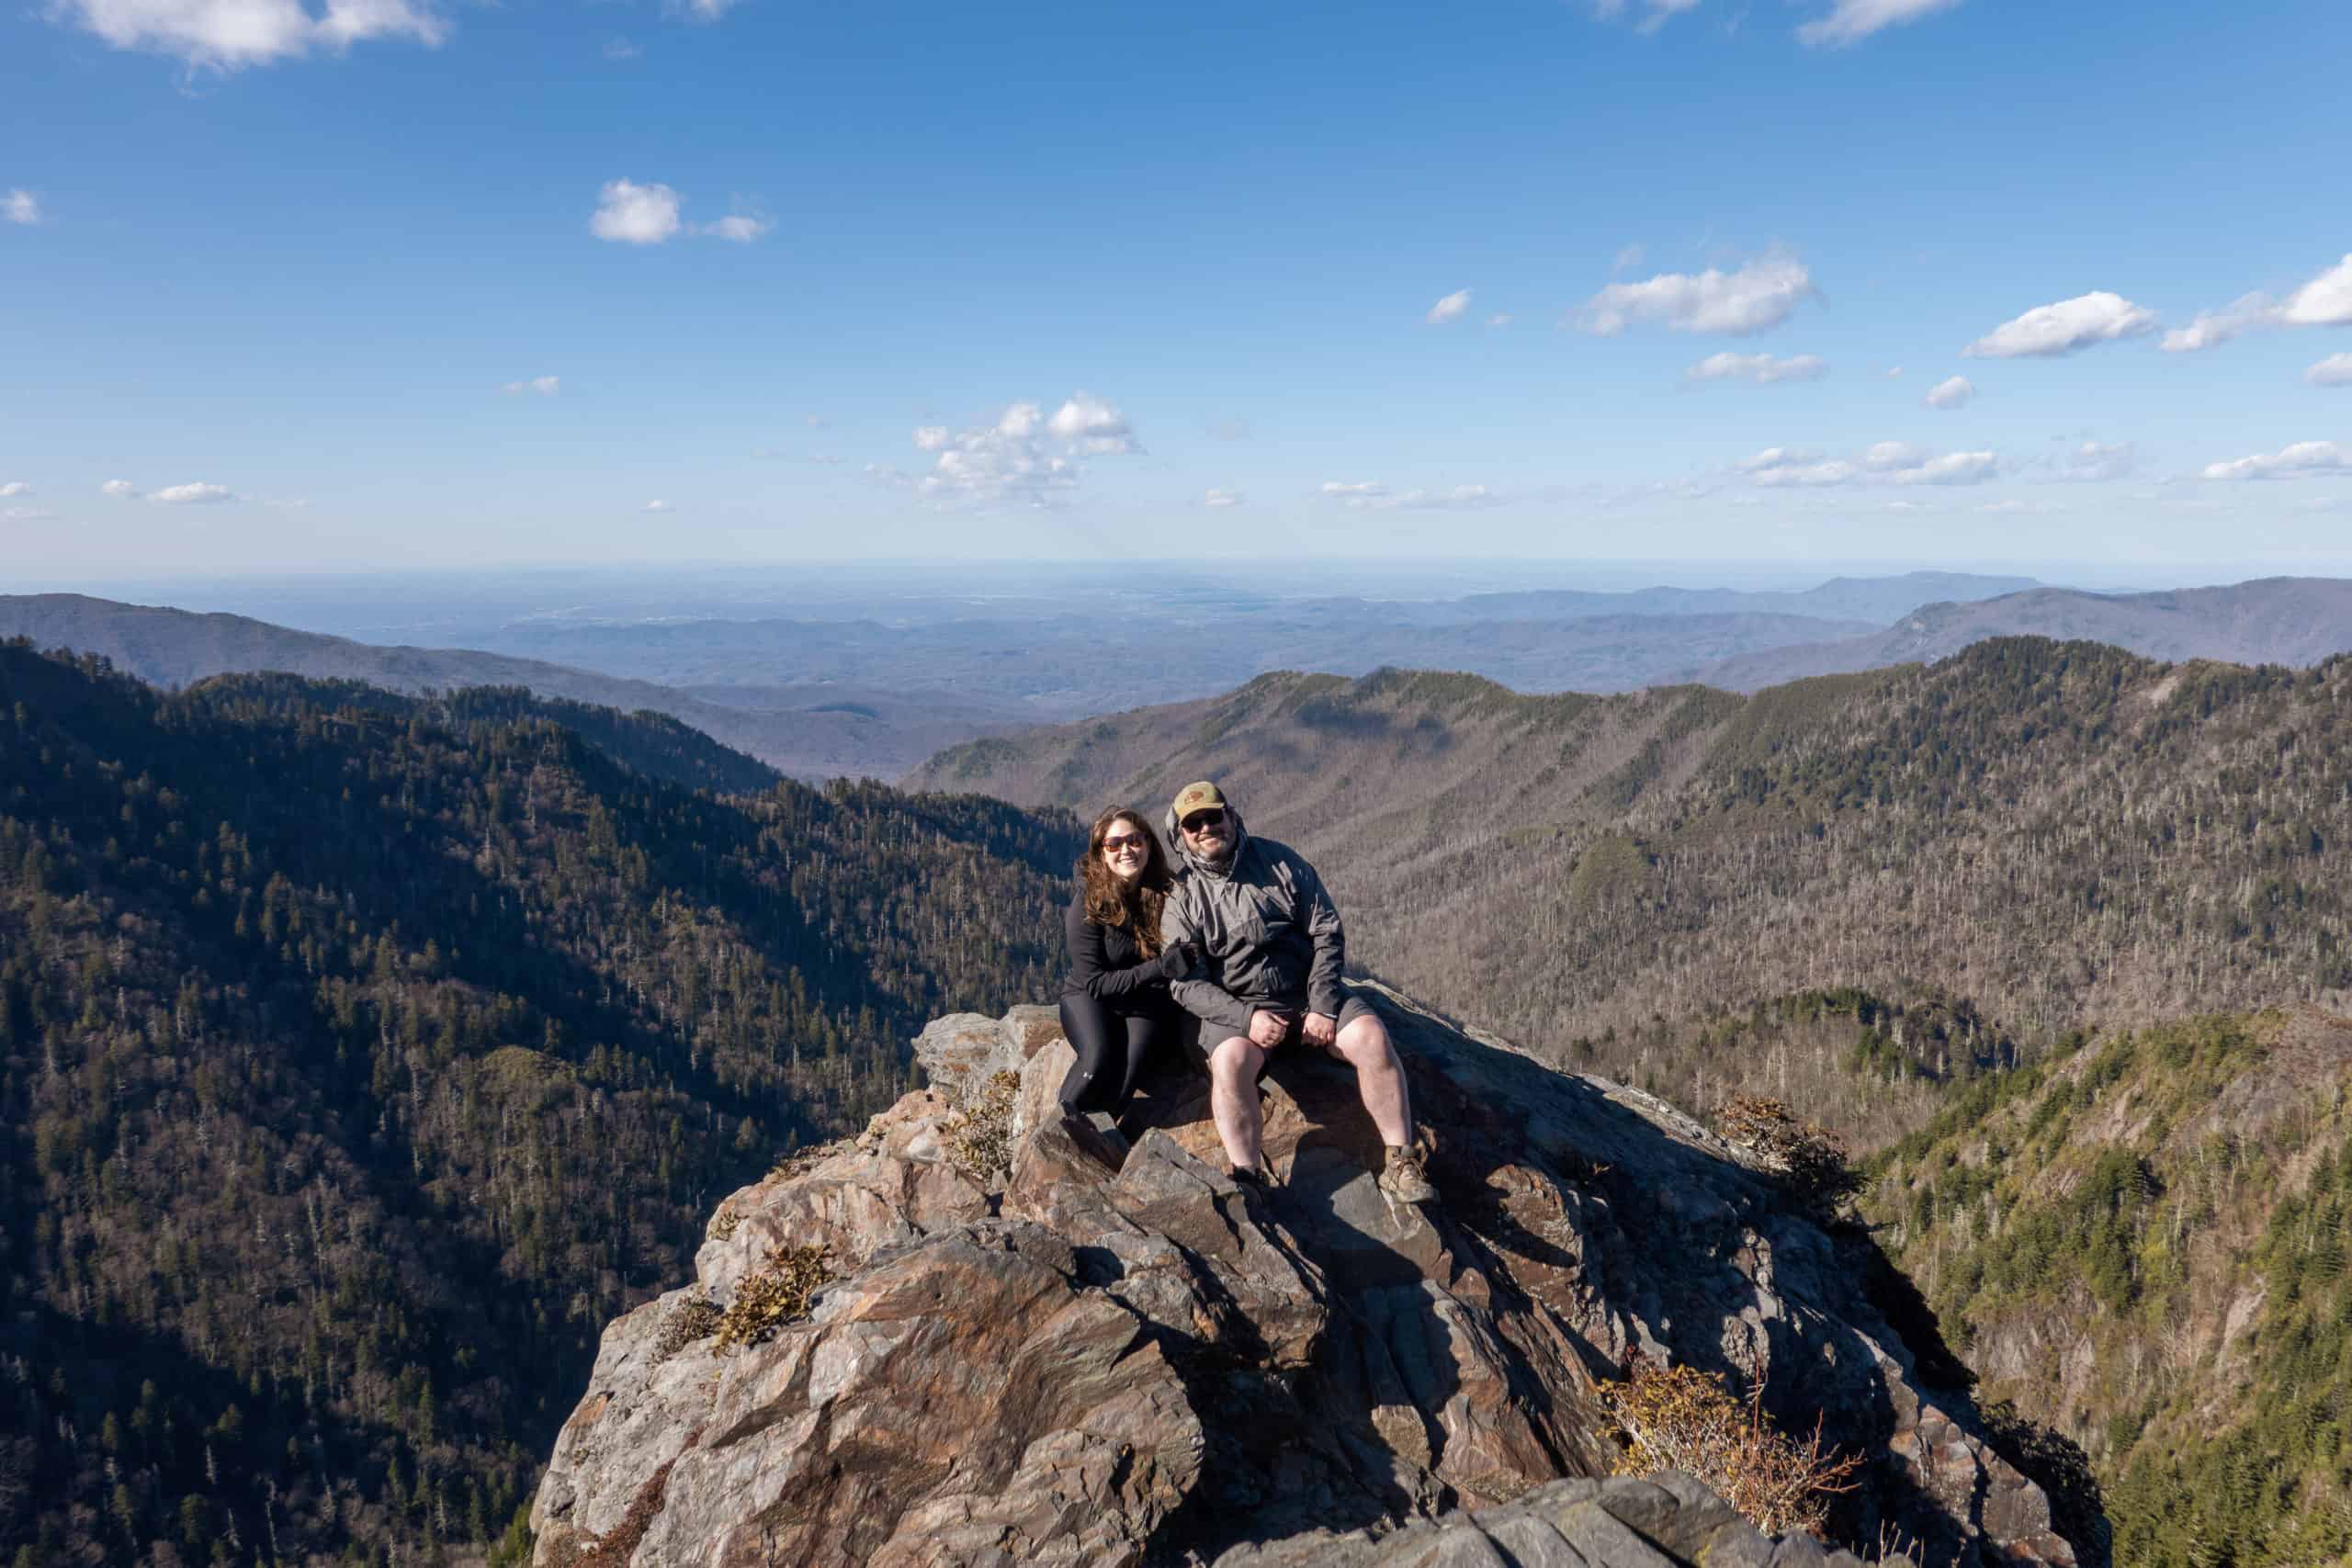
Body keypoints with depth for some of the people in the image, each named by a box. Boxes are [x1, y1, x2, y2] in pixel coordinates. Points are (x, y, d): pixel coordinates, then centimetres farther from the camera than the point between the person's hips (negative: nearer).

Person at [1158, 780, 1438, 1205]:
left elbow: (1328, 933, 1)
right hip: (1234, 1009, -1)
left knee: (1371, 1037, -22)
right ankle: (1247, 1179, -29)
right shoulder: (1181, 899, 0)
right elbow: (1187, 983, -6)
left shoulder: (1279, 861, 2)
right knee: (1230, 1060, -33)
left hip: (1308, 994, 1)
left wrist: (1323, 1006, -10)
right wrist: (1247, 1017, -21)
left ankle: (1401, 1165, -15)